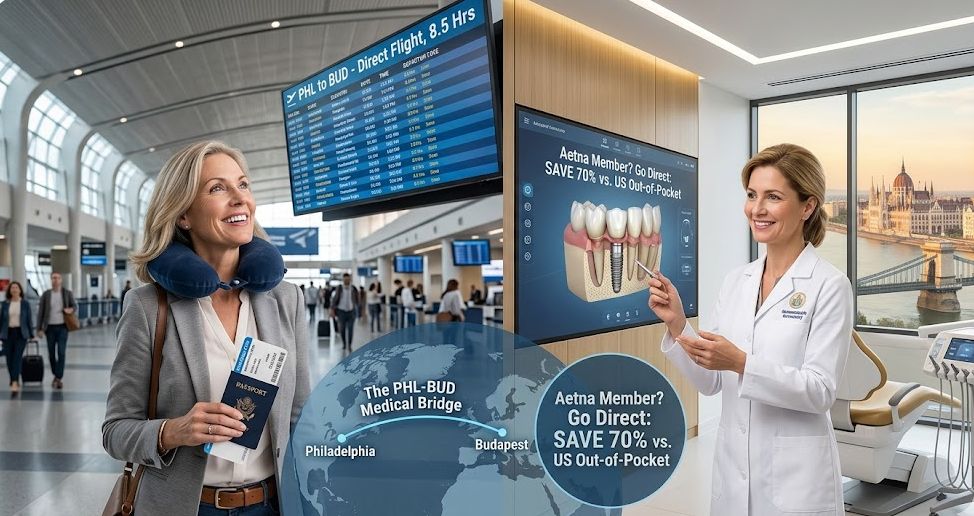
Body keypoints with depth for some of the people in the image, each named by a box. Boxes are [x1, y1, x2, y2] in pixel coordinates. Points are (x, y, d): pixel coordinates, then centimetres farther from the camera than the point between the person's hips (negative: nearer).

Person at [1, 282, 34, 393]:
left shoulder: (25, 303, 2)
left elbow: (28, 320, 4)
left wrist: (31, 335, 4)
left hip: (21, 333, -2)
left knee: (17, 358, -11)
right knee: (9, 359, 7)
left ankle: (15, 383, -18)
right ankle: (14, 381, 23)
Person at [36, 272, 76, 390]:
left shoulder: (67, 293, -1)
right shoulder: (46, 294, -1)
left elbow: (75, 305, 12)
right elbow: (40, 312, 1)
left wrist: (71, 309, -13)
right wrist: (39, 329, -3)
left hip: (62, 327, -1)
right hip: (50, 327, 1)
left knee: (61, 353, -9)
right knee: (51, 353, 9)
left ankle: (59, 378, -5)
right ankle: (56, 375, 27)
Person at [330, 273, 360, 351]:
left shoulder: (354, 289, 0)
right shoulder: (339, 288, -4)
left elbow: (357, 300, 9)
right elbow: (334, 299, -4)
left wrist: (357, 310, 12)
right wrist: (332, 310, -9)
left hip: (351, 311, 0)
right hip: (341, 311, 0)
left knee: (350, 329, -4)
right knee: (342, 329, 6)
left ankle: (349, 345, 6)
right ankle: (344, 344, 26)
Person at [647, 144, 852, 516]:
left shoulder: (829, 285, -10)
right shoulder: (736, 280, 3)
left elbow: (820, 391, -14)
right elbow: (711, 382, 3)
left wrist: (742, 363, -27)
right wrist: (677, 324, -11)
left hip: (795, 476, -5)